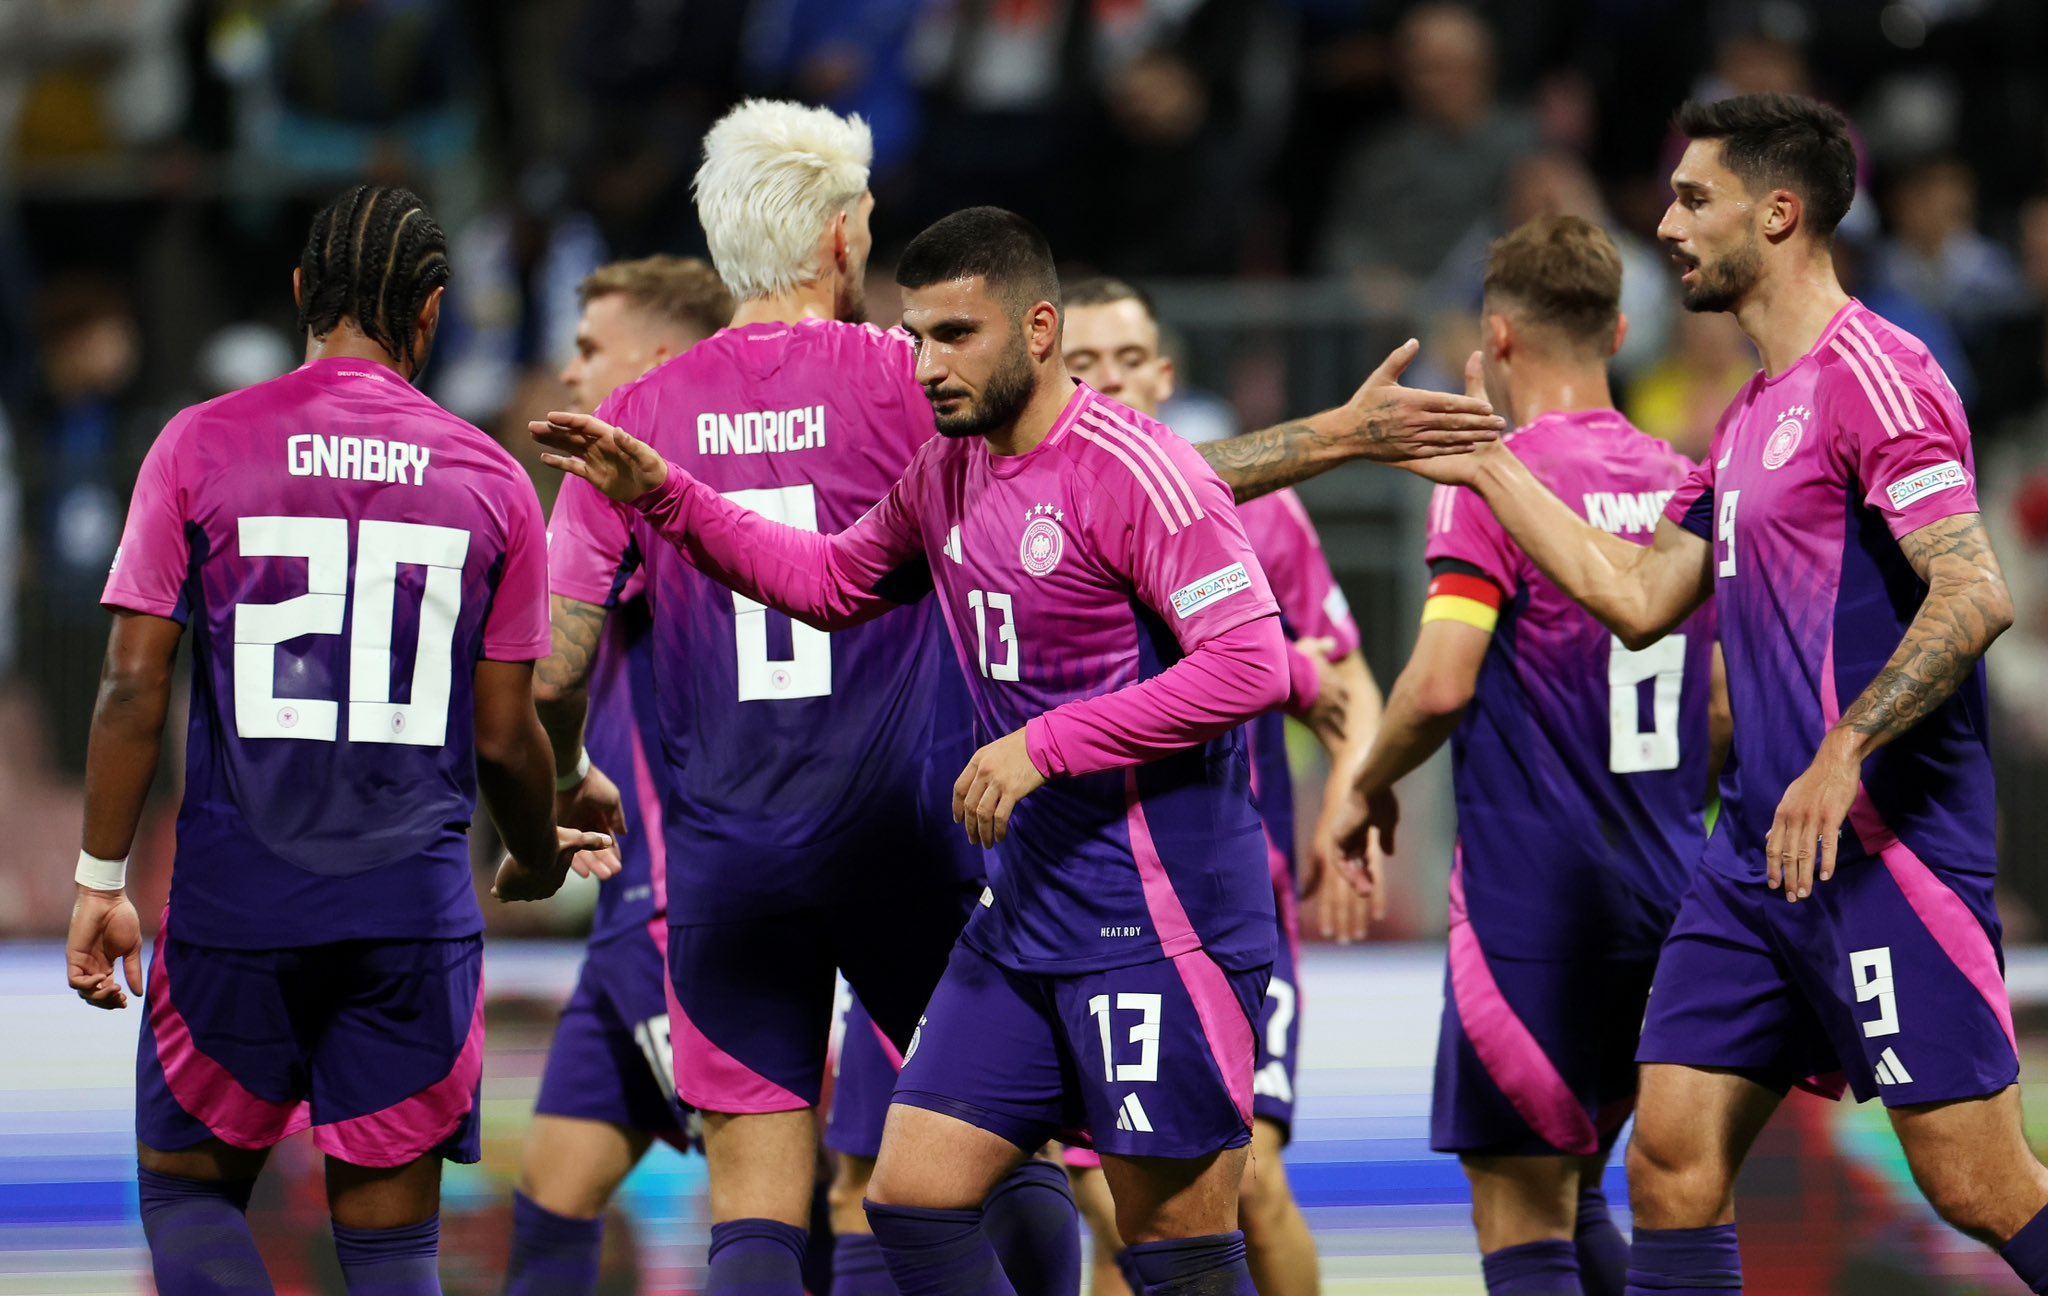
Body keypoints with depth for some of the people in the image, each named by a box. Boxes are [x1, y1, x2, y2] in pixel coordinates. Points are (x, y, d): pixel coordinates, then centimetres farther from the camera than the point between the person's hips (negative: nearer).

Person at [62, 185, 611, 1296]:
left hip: (235, 905, -1)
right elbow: (505, 736, 6)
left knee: (187, 1188, 14)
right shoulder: (490, 479, 3)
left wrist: (100, 881, 4)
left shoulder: (201, 447, -1)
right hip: (416, 911, 1)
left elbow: (134, 685, -4)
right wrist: (539, 859, 25)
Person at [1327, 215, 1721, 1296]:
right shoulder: (1682, 485, 10)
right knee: (1571, 1198, 18)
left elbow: (1440, 686, -18)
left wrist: (1365, 788, 1)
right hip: (1664, 889, 7)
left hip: (1530, 893, -7)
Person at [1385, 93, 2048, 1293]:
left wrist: (1841, 757, -28)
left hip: (1888, 844, -9)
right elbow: (1641, 597, 22)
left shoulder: (1873, 375, -11)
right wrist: (1487, 468, 24)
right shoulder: (1754, 414, 19)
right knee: (1672, 1156, 3)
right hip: (1758, 848, 9)